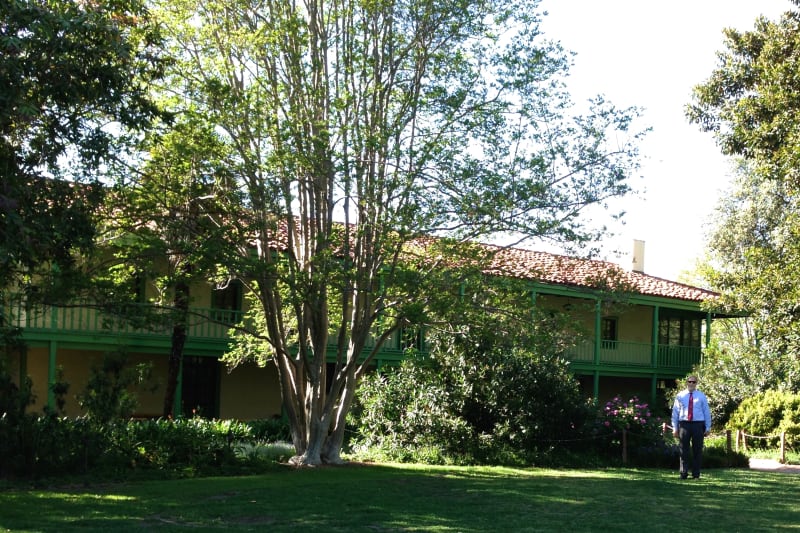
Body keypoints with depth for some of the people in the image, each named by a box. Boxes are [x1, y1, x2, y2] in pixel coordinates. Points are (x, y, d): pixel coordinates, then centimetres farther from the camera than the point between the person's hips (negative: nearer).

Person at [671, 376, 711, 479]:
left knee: (697, 450, 3)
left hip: (698, 424, 0)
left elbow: (707, 412, 8)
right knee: (684, 450, 0)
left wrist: (708, 428, 2)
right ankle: (683, 473, 4)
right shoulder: (680, 396, 8)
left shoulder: (701, 396, 9)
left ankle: (696, 474, 9)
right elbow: (675, 412, 7)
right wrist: (675, 428, 3)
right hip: (684, 424, 0)